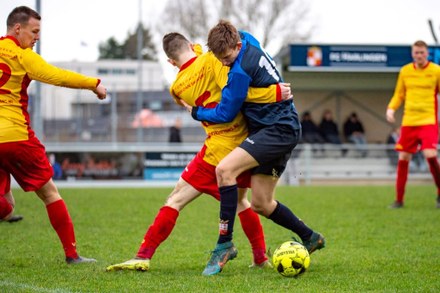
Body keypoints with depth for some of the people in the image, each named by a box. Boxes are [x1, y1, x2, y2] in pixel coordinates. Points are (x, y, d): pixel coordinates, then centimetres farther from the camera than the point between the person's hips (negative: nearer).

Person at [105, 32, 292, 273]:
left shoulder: (177, 88, 3)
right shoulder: (211, 60, -4)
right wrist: (274, 93, -19)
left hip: (219, 150, -2)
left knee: (176, 199, 4)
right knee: (239, 201, 25)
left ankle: (143, 256, -1)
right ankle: (261, 258, 27)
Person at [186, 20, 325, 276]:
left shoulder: (241, 70, -22)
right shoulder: (246, 40, 4)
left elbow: (225, 114, -13)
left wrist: (196, 112, 3)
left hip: (279, 130, -10)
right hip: (278, 130, 10)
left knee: (225, 169, -25)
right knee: (261, 204, 12)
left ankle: (225, 243, -20)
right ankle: (310, 238, 29)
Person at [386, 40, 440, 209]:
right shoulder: (405, 71, 8)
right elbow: (399, 95, 16)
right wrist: (391, 109, -2)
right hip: (409, 121, 3)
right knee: (403, 158, 1)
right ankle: (399, 199, 10)